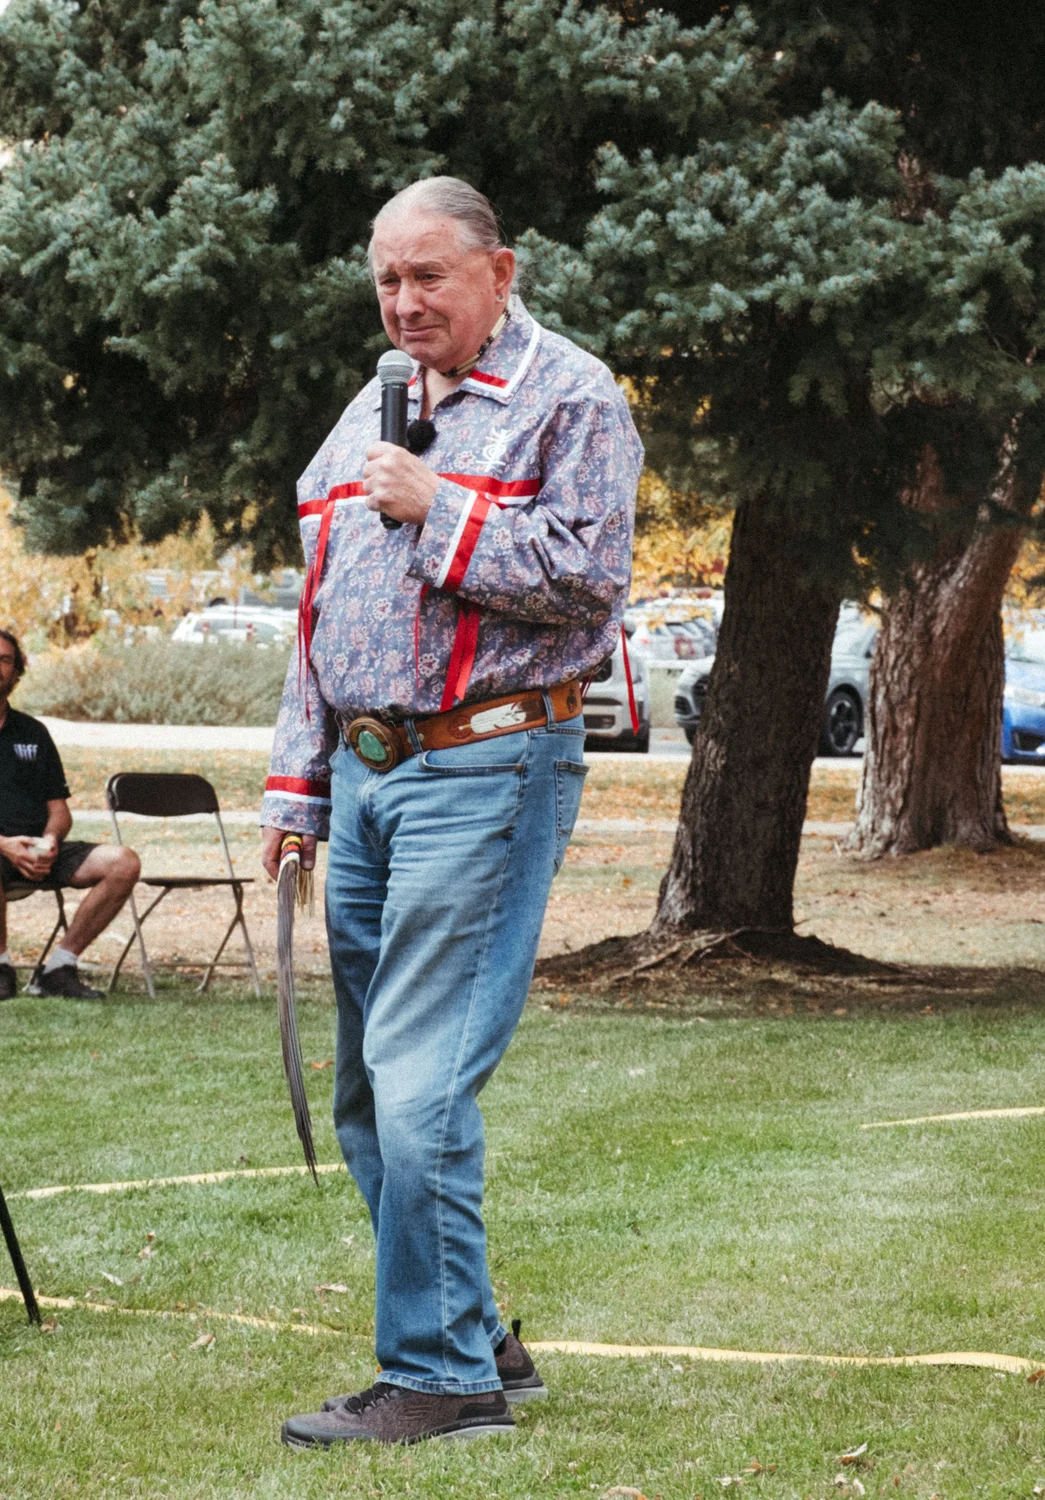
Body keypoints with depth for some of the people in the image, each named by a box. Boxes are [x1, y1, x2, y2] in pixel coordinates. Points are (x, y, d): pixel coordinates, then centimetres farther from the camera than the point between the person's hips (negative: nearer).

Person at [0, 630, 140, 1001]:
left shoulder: (33, 733, 22)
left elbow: (59, 808, 20)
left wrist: (50, 841, -5)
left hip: (37, 849, 5)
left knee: (123, 862, -18)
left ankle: (59, 967, -12)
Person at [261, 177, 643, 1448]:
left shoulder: (571, 399, -3)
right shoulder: (371, 414, 20)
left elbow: (586, 578, -14)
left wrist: (439, 508, -14)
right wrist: (297, 784, 19)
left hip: (484, 771, -8)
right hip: (365, 773, 8)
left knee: (419, 1080, -13)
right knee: (368, 1094, 9)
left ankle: (442, 1377, -8)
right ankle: (474, 1340, 19)